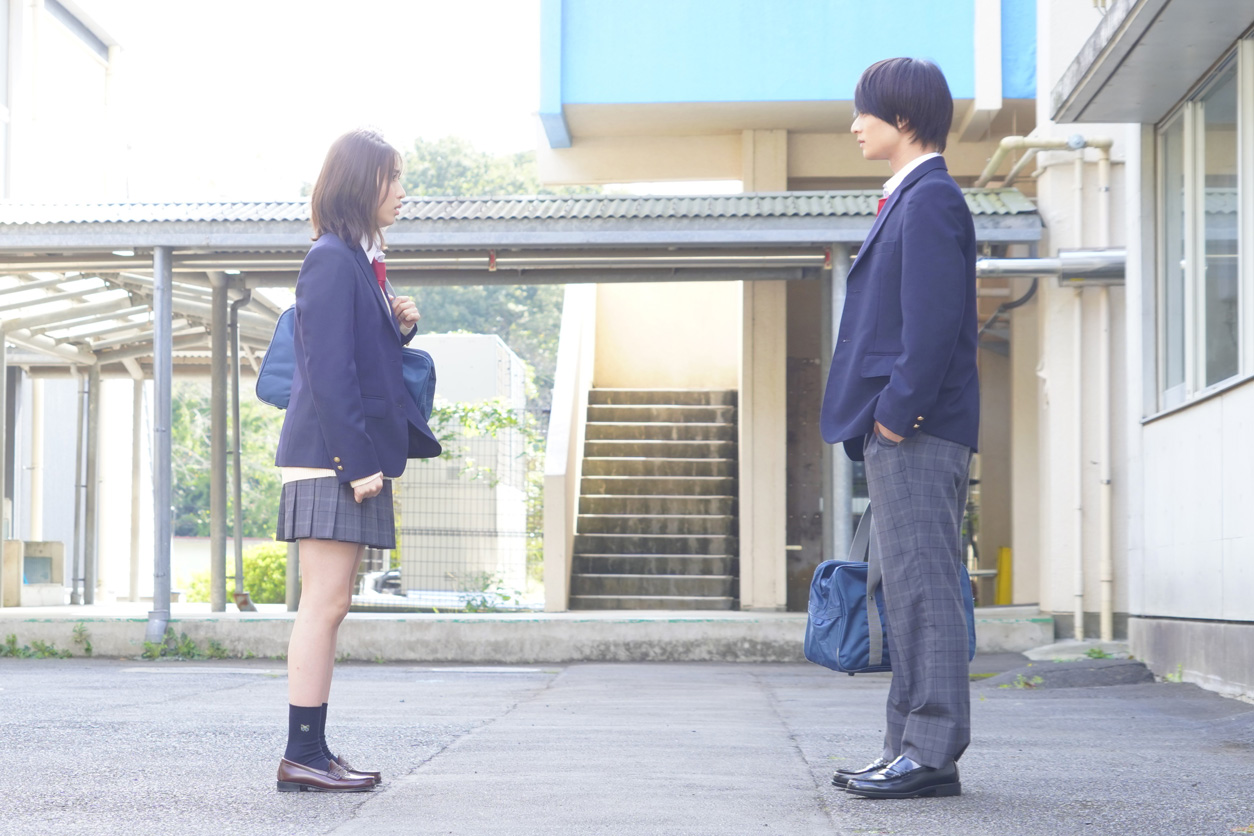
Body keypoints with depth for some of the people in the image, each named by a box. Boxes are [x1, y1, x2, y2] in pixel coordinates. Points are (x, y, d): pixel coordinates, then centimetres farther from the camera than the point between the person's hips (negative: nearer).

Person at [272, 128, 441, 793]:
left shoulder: (360, 261, 19)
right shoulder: (332, 260, -11)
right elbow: (329, 369, -17)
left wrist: (401, 326, 7)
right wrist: (357, 462, -20)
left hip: (355, 457, 10)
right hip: (332, 457, -10)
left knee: (328, 606, 9)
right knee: (325, 604, -9)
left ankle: (311, 753, 12)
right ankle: (302, 756, -6)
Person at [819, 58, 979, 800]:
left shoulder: (930, 198, -9)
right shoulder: (911, 199, 21)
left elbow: (935, 320, -18)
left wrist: (896, 410, -19)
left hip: (918, 432, -10)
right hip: (900, 435, 10)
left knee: (924, 587, -9)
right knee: (910, 593, 11)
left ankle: (932, 753, -6)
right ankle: (914, 749, 15)